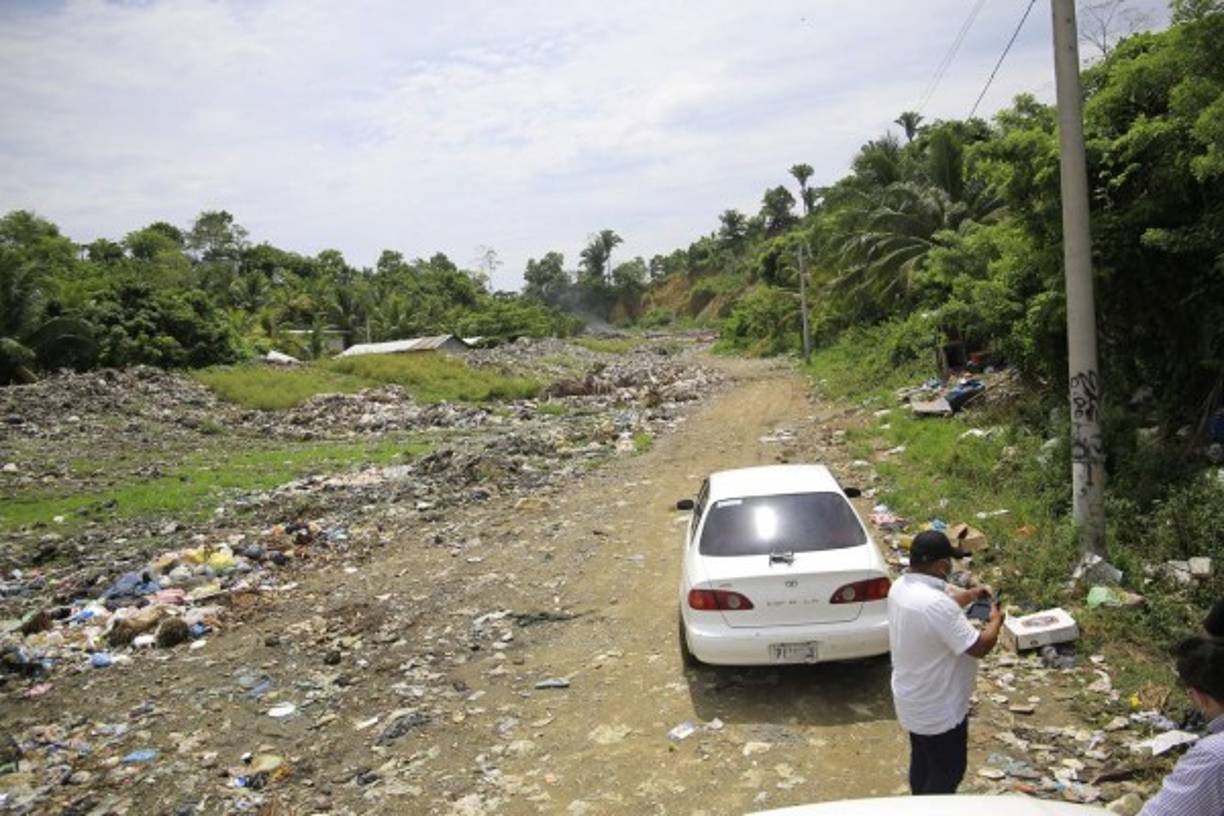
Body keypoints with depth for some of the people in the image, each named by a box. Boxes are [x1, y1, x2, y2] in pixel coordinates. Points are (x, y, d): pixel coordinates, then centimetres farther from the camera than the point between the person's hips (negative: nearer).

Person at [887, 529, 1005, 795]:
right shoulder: (936, 605, -33)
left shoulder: (901, 587, -3)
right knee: (947, 773, 11)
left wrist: (970, 595, 7)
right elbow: (979, 647, -24)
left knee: (922, 762, 25)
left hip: (913, 700, 9)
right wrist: (995, 621, -6)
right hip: (939, 708, -9)